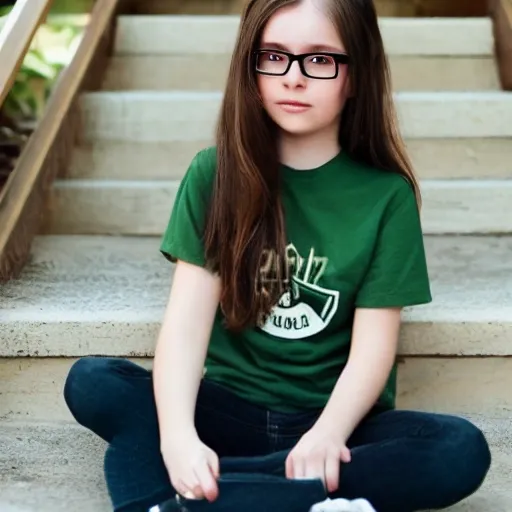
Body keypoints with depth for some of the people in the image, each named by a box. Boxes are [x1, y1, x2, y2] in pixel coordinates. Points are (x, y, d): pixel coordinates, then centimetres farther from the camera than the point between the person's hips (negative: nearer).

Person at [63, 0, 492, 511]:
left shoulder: (386, 195, -3)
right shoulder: (213, 174, 0)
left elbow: (374, 345, -9)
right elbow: (188, 314, -11)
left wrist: (327, 436, -30)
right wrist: (178, 434, -29)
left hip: (330, 423, 0)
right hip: (227, 410, 1)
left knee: (463, 450, -29)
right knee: (91, 381, -21)